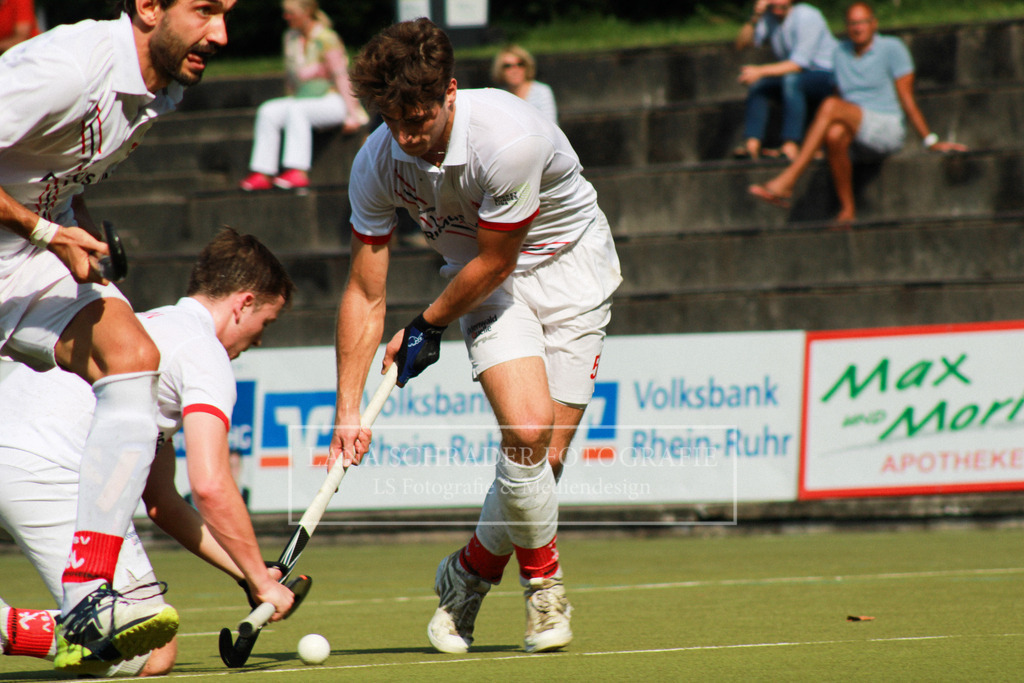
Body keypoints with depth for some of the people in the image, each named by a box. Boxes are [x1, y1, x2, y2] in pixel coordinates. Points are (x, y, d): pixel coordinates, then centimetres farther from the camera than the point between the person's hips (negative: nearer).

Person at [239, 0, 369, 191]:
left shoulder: (326, 39, -14)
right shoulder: (290, 37, 9)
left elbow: (341, 77, -17)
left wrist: (352, 115, -19)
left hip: (334, 102, -7)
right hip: (302, 100, 8)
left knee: (297, 109, -34)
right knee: (267, 111, -15)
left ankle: (298, 172, -40)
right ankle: (263, 174, -23)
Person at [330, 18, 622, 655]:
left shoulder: (508, 138, -34)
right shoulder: (377, 164, -18)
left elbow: (495, 262, -19)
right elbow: (365, 295, -9)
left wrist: (429, 326, -5)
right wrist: (348, 411, -12)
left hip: (569, 262, -2)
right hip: (485, 280, 2)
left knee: (545, 457, -7)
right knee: (526, 429, -22)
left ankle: (469, 574, 19)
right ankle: (544, 582, 1)